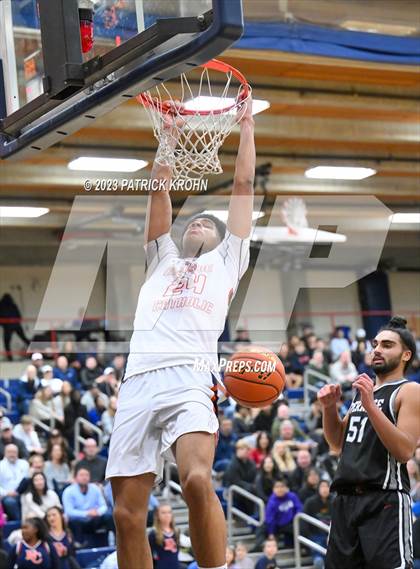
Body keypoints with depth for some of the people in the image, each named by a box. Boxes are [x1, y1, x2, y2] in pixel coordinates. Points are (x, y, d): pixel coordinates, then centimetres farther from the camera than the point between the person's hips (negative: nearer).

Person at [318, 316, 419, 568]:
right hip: (346, 499, 8)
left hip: (386, 501, -8)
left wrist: (370, 406, -22)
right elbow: (339, 443, 25)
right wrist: (330, 407, 8)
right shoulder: (364, 389, 20)